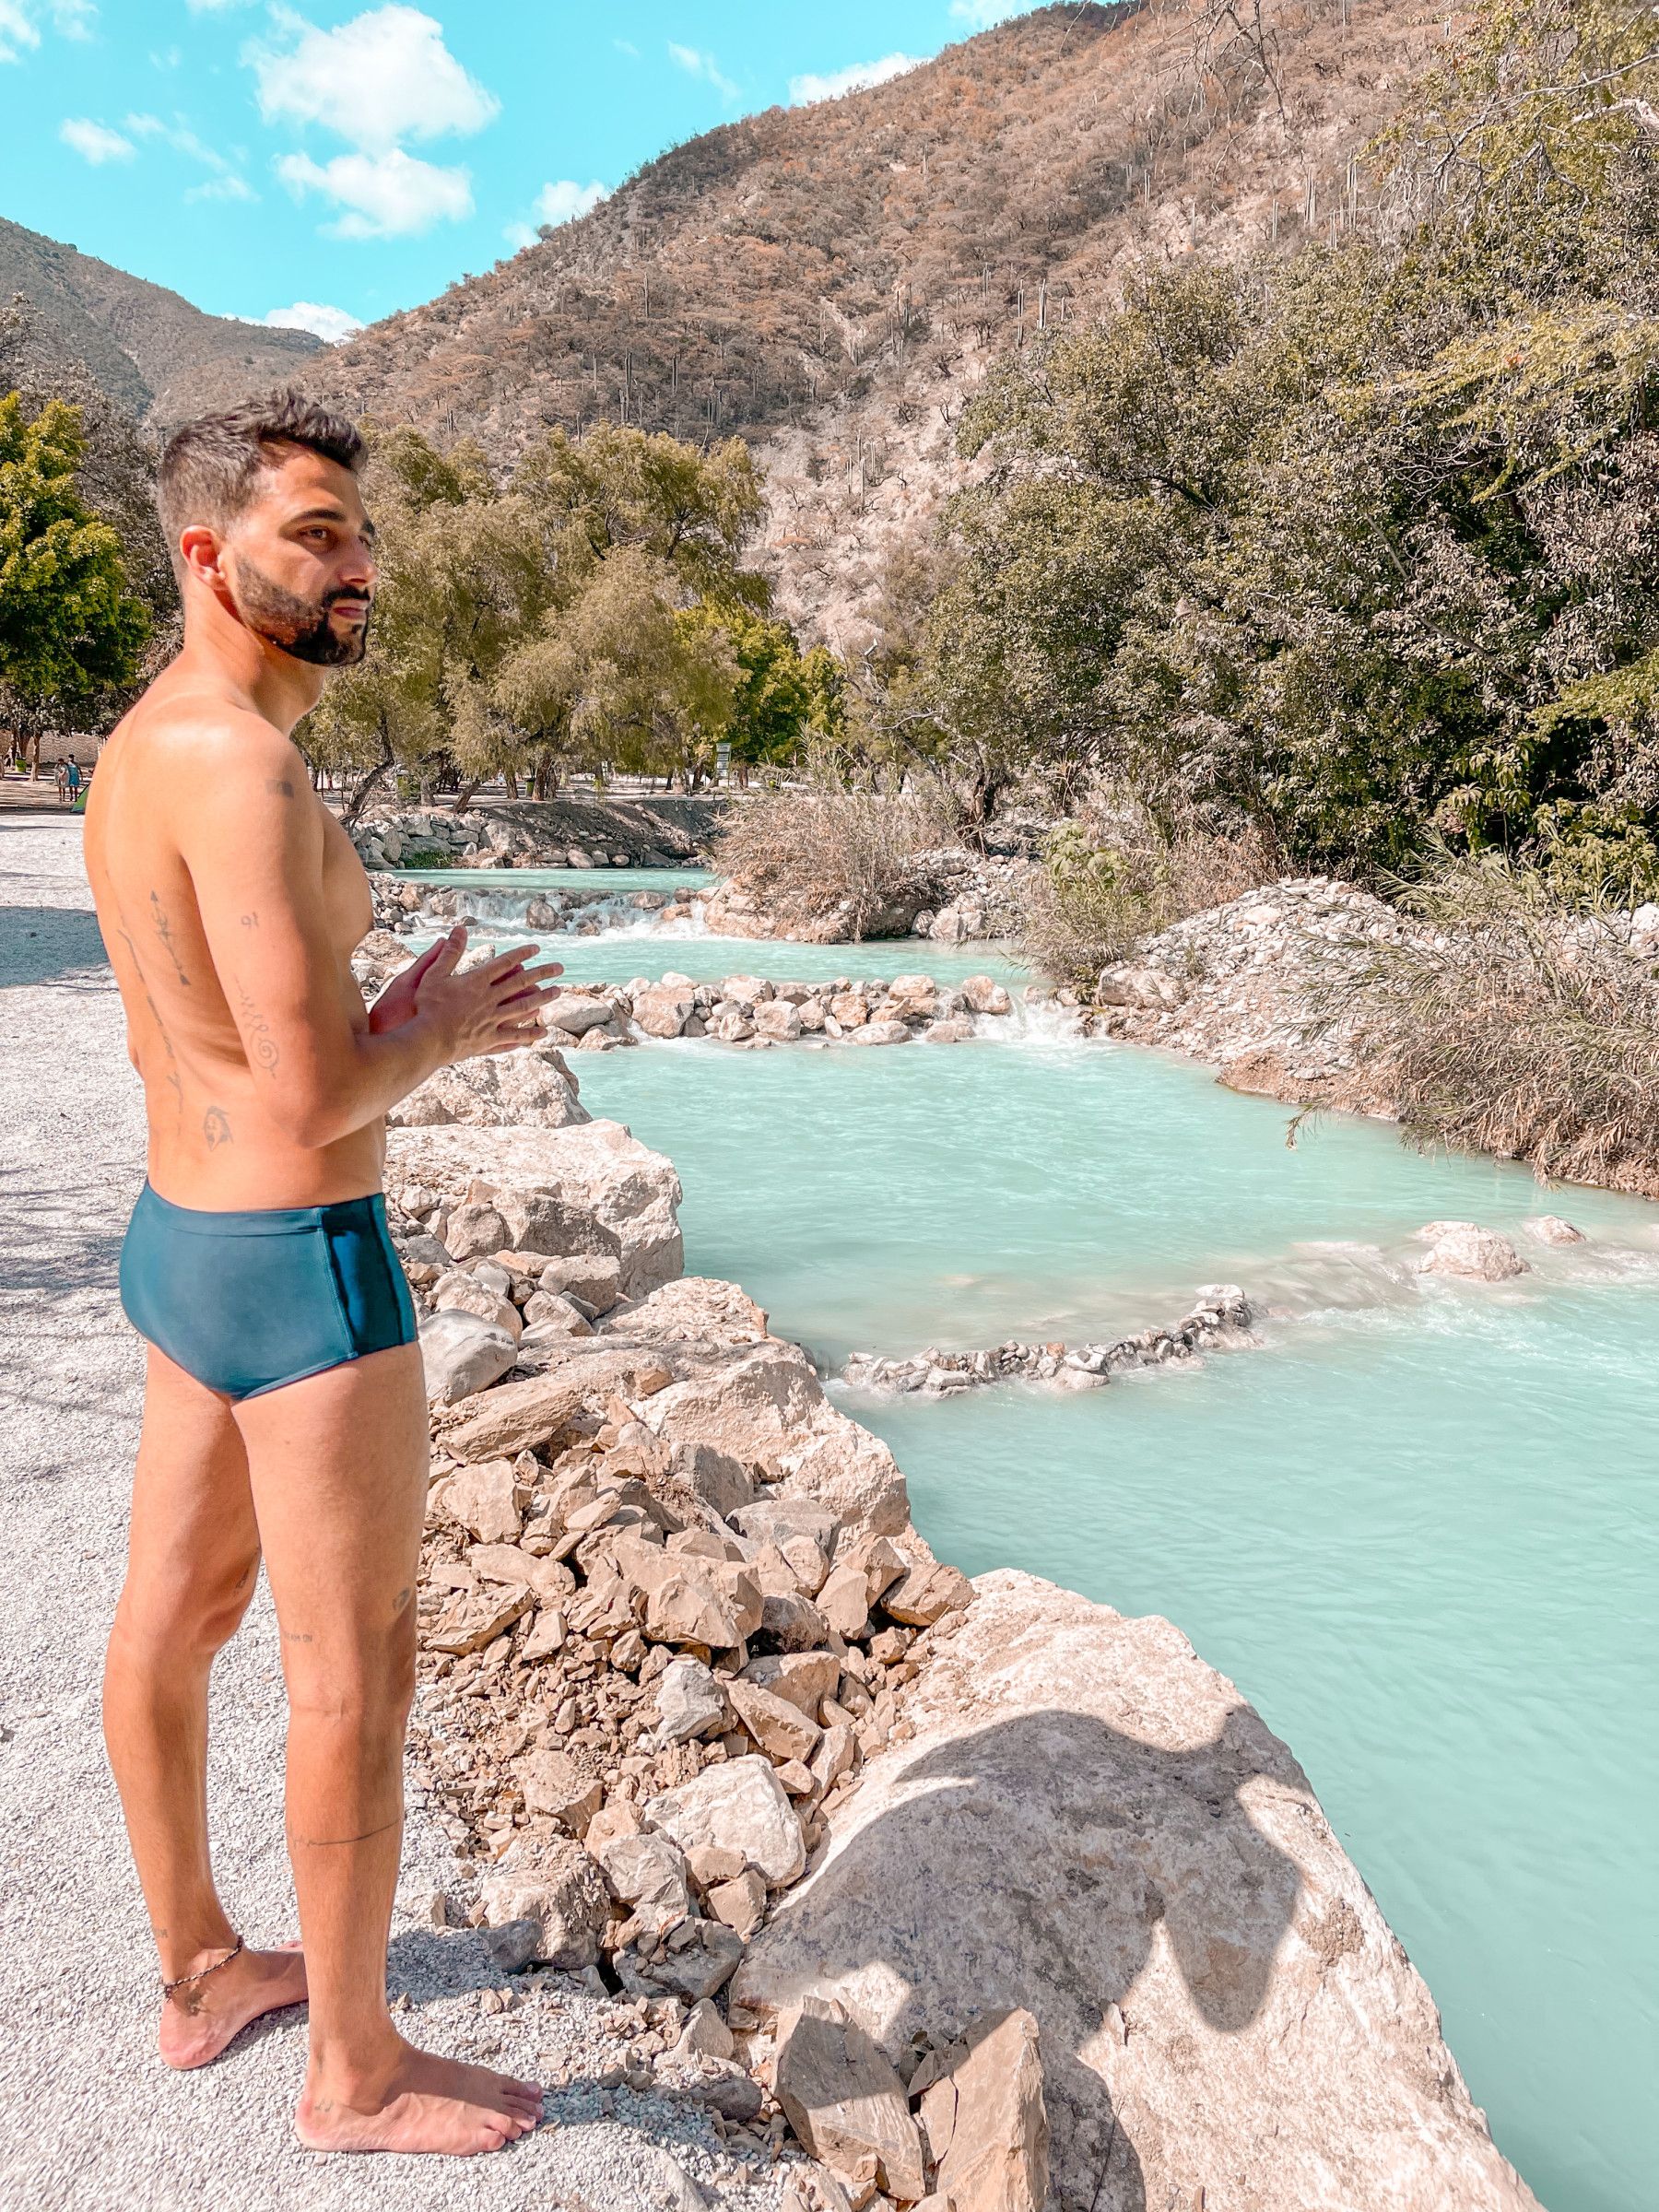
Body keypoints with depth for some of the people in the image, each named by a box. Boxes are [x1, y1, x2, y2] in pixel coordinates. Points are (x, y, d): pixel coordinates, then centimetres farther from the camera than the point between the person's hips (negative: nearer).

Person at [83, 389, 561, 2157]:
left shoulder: (134, 751, 9)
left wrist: (396, 1019, 5)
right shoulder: (238, 764, -22)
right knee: (354, 1675, 5)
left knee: (171, 1616, 20)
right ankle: (358, 2075, 26)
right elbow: (311, 1106, -27)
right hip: (301, 1272, -10)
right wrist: (447, 1034, -7)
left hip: (174, 1236, 10)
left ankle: (198, 1973, 42)